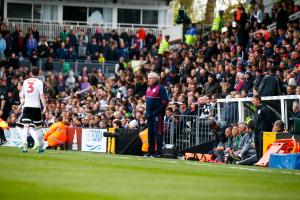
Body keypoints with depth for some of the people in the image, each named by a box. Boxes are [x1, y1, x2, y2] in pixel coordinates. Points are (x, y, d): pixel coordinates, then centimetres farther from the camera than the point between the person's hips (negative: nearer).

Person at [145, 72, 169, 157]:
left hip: (157, 114, -9)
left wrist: (157, 111, -18)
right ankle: (150, 151, 18)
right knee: (150, 133, 11)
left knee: (158, 132, -8)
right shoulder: (149, 88, 16)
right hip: (149, 114, 9)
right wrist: (147, 111, 15)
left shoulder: (160, 88, -10)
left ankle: (159, 152, -7)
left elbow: (165, 102, -14)